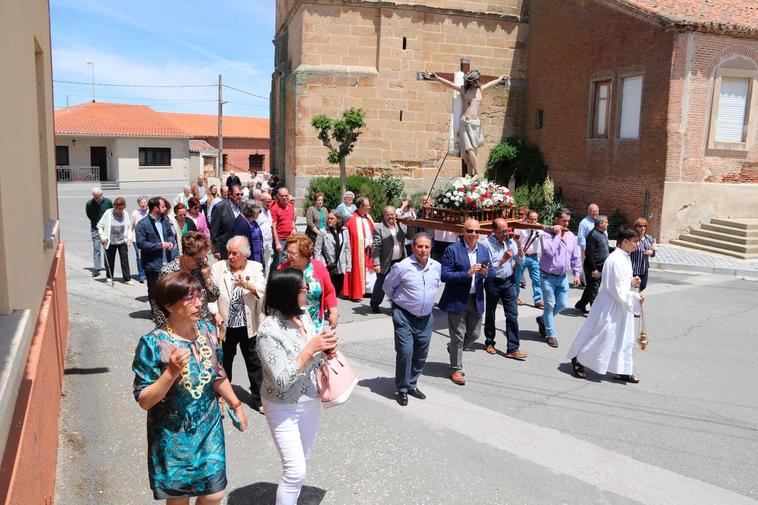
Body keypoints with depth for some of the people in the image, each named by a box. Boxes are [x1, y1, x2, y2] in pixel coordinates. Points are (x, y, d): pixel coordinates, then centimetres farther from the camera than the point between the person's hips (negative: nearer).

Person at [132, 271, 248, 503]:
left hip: (209, 429, 4)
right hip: (173, 437, -4)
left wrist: (236, 405, 13)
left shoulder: (207, 330, -4)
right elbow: (144, 401, -18)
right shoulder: (152, 343, -20)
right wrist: (172, 372, -31)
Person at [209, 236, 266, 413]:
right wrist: (215, 313, -19)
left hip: (249, 325, 0)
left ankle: (258, 398, 22)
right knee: (224, 362, 16)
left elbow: (262, 290, -10)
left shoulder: (255, 268, 1)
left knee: (255, 362, 8)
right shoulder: (218, 267, 0)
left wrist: (247, 285, -28)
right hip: (226, 325, 0)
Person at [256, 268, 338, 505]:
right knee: (296, 471, -4)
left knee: (302, 459, 22)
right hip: (284, 409, -7)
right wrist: (310, 349, -28)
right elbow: (282, 381, -27)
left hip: (311, 401, 7)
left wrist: (326, 348, -13)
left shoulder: (303, 315, -6)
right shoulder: (269, 330, -26)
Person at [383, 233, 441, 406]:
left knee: (421, 353, 12)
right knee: (405, 352, -9)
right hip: (404, 317, -5)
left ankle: (412, 385, 31)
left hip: (426, 317, 5)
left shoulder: (437, 267, 0)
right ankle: (402, 389, 8)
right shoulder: (402, 267, -16)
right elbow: (388, 286, 0)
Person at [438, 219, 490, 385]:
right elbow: (444, 275, -17)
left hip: (476, 299, 6)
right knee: (458, 336, 6)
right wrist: (467, 273, -26)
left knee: (474, 334, 17)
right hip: (457, 300, -5)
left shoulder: (484, 250, 5)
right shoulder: (452, 250, -13)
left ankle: (453, 348, 45)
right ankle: (456, 369, 23)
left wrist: (486, 273, -12)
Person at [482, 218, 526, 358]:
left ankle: (513, 349, 1)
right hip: (493, 283, -3)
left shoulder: (510, 241, 0)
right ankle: (489, 342, 31)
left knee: (512, 315, -2)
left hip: (509, 282, 3)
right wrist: (504, 259, -25)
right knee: (490, 314, 13)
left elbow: (521, 261, 2)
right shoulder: (487, 244, -14)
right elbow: (488, 268, -17)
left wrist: (519, 245, -11)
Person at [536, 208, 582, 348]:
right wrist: (557, 235, -21)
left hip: (563, 277, 6)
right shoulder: (546, 235, -12)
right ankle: (550, 334, 12)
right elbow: (549, 251, -28)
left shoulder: (571, 236, 5)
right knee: (550, 305, 0)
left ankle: (543, 320, 36)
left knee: (561, 304, 10)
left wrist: (577, 273, 7)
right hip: (548, 276, -6)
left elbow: (575, 257, 11)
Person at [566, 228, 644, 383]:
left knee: (623, 339, 14)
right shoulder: (616, 260, -22)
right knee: (602, 336, 0)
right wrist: (635, 297, -14)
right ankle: (578, 360, 16)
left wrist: (631, 282, 4)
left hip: (620, 306, 10)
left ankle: (621, 371, 23)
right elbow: (618, 291, -22)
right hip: (610, 306, -10)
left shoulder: (624, 258, 8)